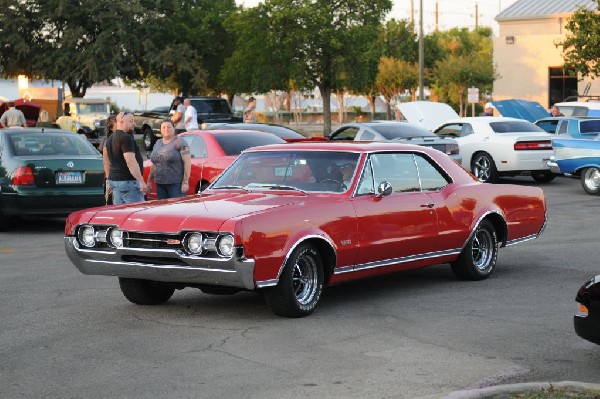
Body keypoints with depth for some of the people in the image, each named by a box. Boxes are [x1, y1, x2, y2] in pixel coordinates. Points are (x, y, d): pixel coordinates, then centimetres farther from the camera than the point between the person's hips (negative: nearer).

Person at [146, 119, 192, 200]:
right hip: (160, 184, 6)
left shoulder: (179, 142, -4)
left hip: (176, 184, -6)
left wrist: (185, 182, -16)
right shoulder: (157, 143, 16)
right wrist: (149, 180, 20)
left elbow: (187, 162, -10)